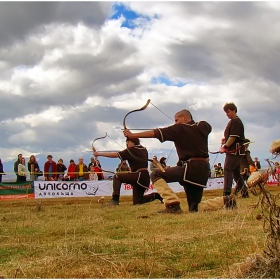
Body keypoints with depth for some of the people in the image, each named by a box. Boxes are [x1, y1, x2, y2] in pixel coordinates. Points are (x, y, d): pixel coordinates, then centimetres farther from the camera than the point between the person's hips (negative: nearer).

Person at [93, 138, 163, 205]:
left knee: (117, 177, -4)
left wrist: (99, 154, -4)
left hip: (139, 176, -8)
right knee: (136, 202, 14)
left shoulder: (131, 150, -6)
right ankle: (155, 195, 7)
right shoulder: (144, 149, 15)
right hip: (145, 177, 8)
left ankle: (115, 199, -13)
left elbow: (115, 155, -9)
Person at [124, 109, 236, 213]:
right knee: (194, 208, 15)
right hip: (204, 170, 7)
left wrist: (132, 135, -1)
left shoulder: (179, 129, -2)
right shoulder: (203, 126, 14)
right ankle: (225, 200, 2)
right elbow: (209, 127, 41)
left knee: (155, 175, -5)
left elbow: (155, 133, -4)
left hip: (190, 168, -7)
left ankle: (173, 205, -16)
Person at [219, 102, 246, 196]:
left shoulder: (236, 121, -10)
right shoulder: (232, 121, 20)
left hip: (235, 150, -10)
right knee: (236, 172, 14)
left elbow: (234, 137, -17)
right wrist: (225, 139, 7)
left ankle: (227, 194, -21)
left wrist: (225, 147, -16)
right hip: (235, 151, 10)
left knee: (227, 170, -15)